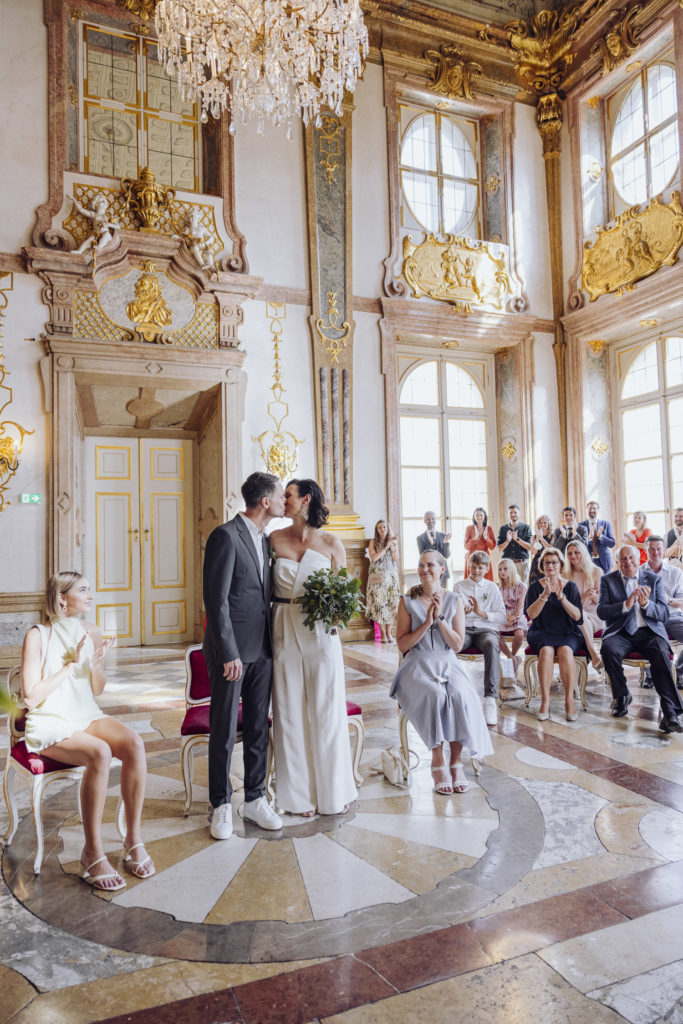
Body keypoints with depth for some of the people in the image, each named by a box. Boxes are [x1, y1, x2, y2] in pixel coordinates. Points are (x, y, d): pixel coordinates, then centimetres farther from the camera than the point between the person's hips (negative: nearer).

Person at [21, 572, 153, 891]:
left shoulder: (91, 633, 7)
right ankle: (93, 852, -19)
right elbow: (31, 697, -13)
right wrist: (71, 664, -14)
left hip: (87, 716, 5)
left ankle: (133, 840, -13)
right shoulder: (38, 636, -9)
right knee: (100, 753, -34)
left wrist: (96, 663, -8)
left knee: (134, 744, -25)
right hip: (49, 724, -5)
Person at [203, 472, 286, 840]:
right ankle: (221, 806, 21)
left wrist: (273, 643, 9)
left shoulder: (264, 539, 12)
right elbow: (216, 600, -17)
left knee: (259, 727, 13)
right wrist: (229, 654, -19)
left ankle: (254, 799, 27)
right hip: (231, 650, -7)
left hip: (262, 650, 7)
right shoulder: (226, 536, -14)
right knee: (225, 730, 6)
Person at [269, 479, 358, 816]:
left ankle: (332, 790, 26)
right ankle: (299, 793, 24)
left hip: (321, 634, -1)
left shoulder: (331, 543, -1)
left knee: (326, 710, 7)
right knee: (290, 712, 8)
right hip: (285, 633, 1)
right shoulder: (275, 539, 2)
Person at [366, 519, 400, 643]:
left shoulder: (394, 542, 11)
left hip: (391, 576, 2)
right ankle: (382, 633, 0)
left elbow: (396, 558, 3)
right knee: (379, 603, -7)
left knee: (391, 604, -3)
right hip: (377, 576, -2)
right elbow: (373, 558, -9)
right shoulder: (373, 542, 4)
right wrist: (386, 546, -9)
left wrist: (391, 546, -8)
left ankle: (388, 632, 4)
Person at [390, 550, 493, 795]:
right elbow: (403, 645, -1)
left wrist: (440, 618, -11)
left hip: (448, 664, 1)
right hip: (418, 664, -1)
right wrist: (426, 623, -12)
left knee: (460, 696, -30)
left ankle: (456, 761, -15)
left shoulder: (454, 600, 6)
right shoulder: (408, 601, 3)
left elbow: (457, 645, 1)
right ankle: (438, 763, -19)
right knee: (435, 696, -32)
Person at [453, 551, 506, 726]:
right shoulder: (459, 586, 18)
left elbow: (502, 616, 9)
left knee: (492, 644, -38)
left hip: (486, 629, 0)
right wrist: (461, 611, -11)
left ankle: (490, 698, -42)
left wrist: (482, 612, -6)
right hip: (463, 629, 0)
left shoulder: (492, 587, 17)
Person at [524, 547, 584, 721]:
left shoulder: (570, 586, 9)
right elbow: (531, 614, -5)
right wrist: (545, 595, -17)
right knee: (546, 651, -33)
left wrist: (561, 596, -16)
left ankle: (569, 701, -25)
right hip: (542, 633, 0)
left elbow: (577, 616, -3)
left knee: (565, 651, -33)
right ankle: (545, 701, -27)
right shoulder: (535, 587, 9)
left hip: (568, 634, 0)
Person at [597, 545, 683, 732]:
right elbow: (601, 611, -3)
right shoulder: (608, 580, 8)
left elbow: (664, 613, 2)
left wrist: (646, 604, -18)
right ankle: (622, 696, -7)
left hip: (649, 632, 0)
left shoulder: (653, 579, 10)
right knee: (608, 649, -32)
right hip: (621, 633, 0)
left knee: (661, 654, -31)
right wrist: (626, 605, -19)